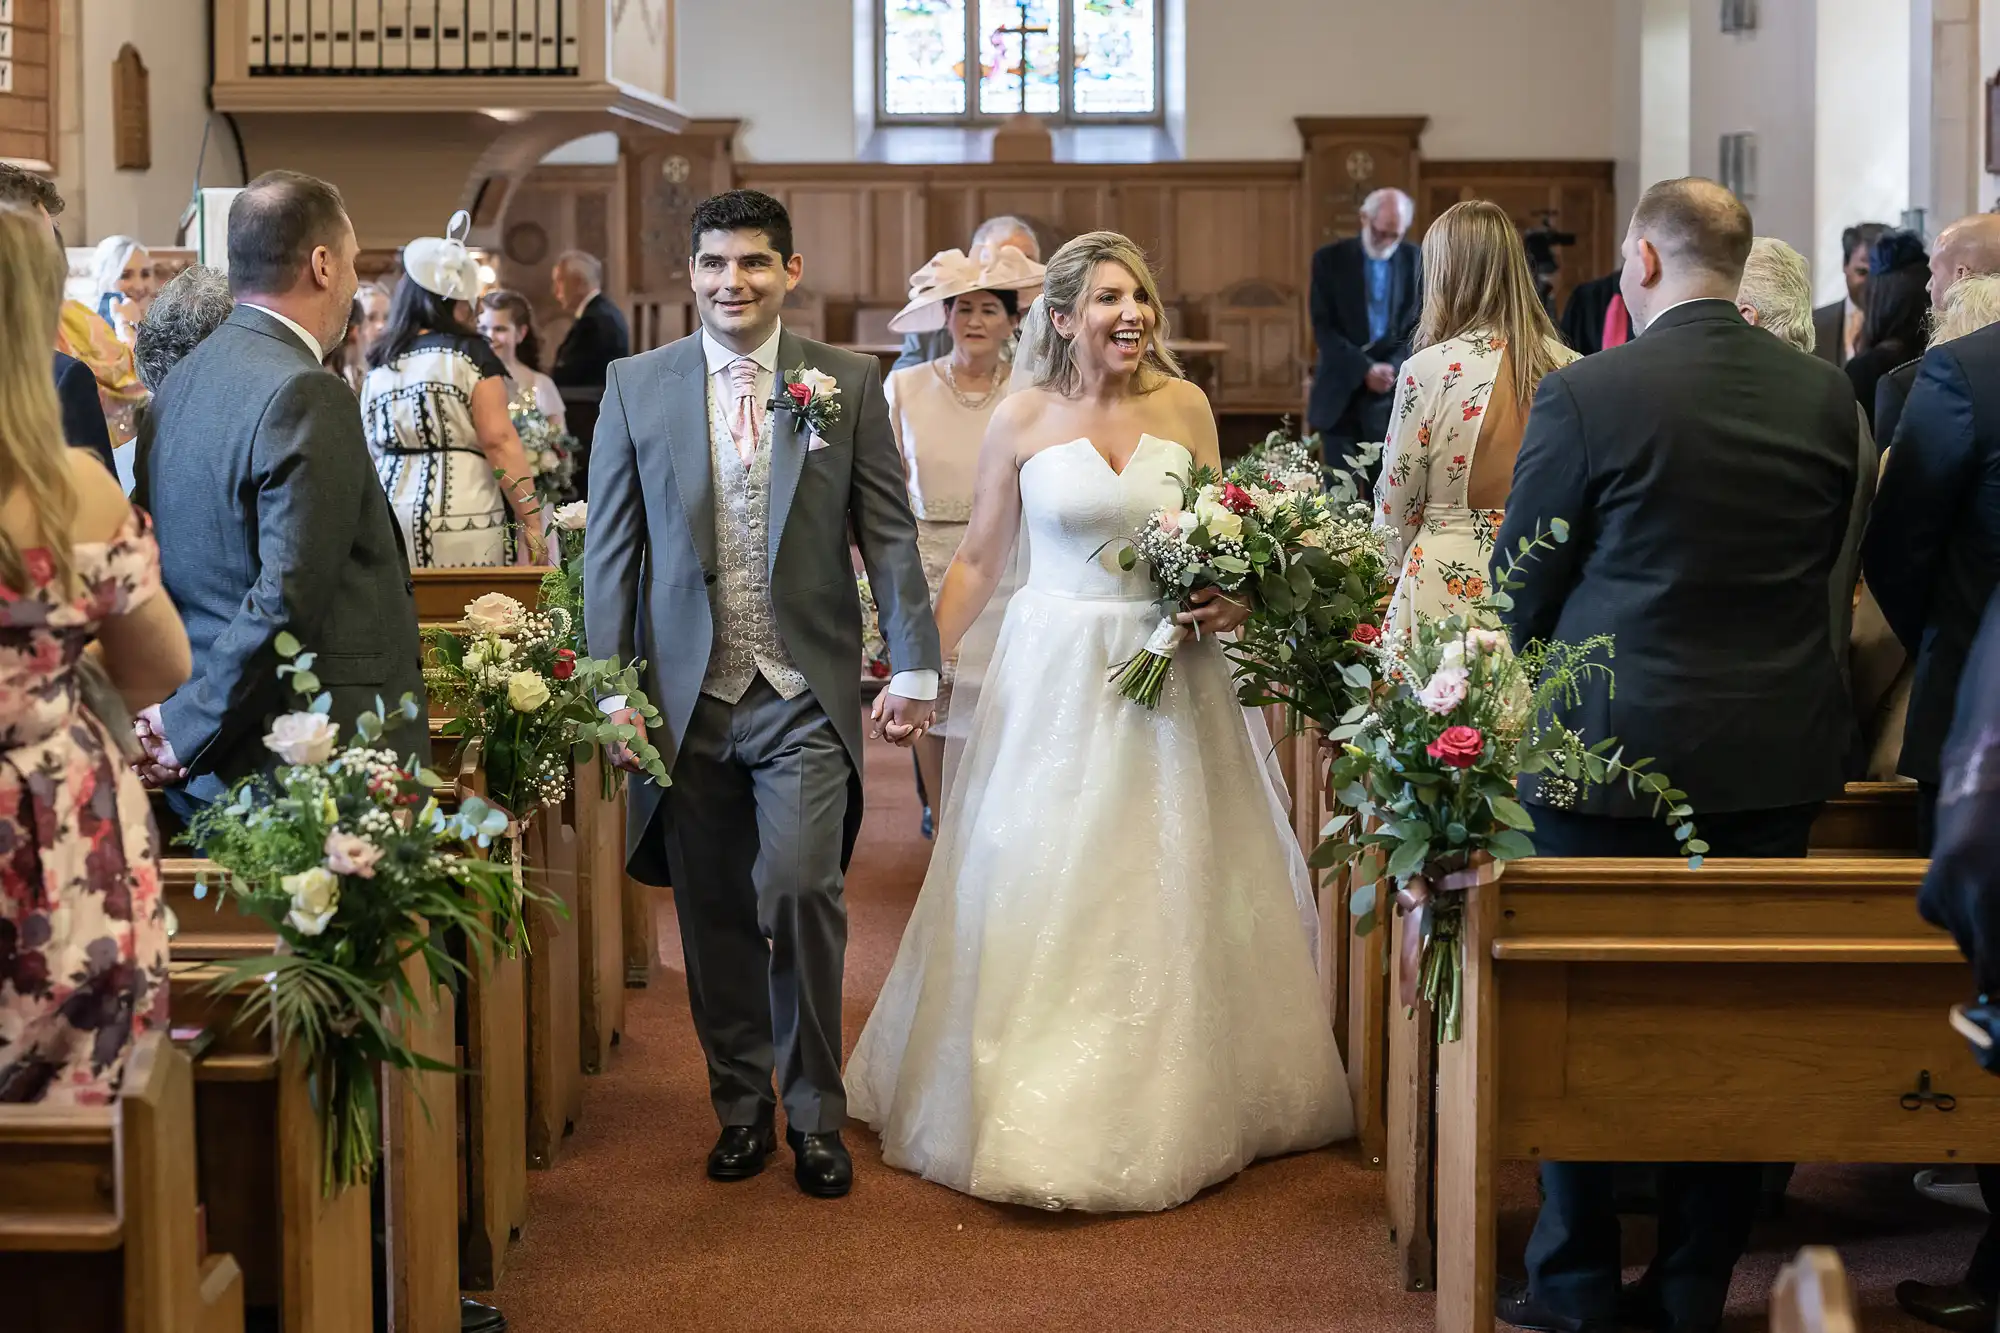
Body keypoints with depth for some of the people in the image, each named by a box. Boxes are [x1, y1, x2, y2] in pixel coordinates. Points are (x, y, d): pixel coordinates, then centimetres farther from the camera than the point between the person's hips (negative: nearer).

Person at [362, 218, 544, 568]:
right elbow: (500, 442, -8)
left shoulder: (378, 367, 12)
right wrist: (531, 523, -6)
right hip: (461, 518, -5)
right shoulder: (469, 354, -2)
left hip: (389, 524, 5)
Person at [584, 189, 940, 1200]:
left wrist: (914, 667, -1)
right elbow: (611, 546, 5)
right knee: (714, 914, 8)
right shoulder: (636, 387, 5)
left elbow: (890, 535, 4)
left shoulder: (848, 384, 4)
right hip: (687, 695, 2)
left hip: (805, 693, -1)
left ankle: (814, 1113, 7)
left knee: (802, 891, -10)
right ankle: (740, 1106, 23)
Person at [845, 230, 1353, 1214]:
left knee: (1166, 898, 8)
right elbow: (977, 561, 4)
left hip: (1168, 677, 2)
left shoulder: (1184, 406, 2)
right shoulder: (1022, 420, -2)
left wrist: (1232, 599, -10)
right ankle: (1033, 1113, 13)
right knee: (1037, 897, 1)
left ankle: (1170, 1107, 22)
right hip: (1054, 678, -2)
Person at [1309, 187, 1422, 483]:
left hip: (1395, 395, 1)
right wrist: (1365, 369, -17)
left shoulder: (1419, 261, 3)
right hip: (1341, 393, -1)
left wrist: (1394, 368, -14)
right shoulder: (1330, 259, 0)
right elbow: (1323, 328, -5)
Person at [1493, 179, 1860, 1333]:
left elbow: (1523, 585, -5)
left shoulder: (1588, 395, -13)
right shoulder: (1827, 395, 0)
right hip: (1779, 755, 4)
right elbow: (1831, 566, 9)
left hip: (1616, 749, -4)